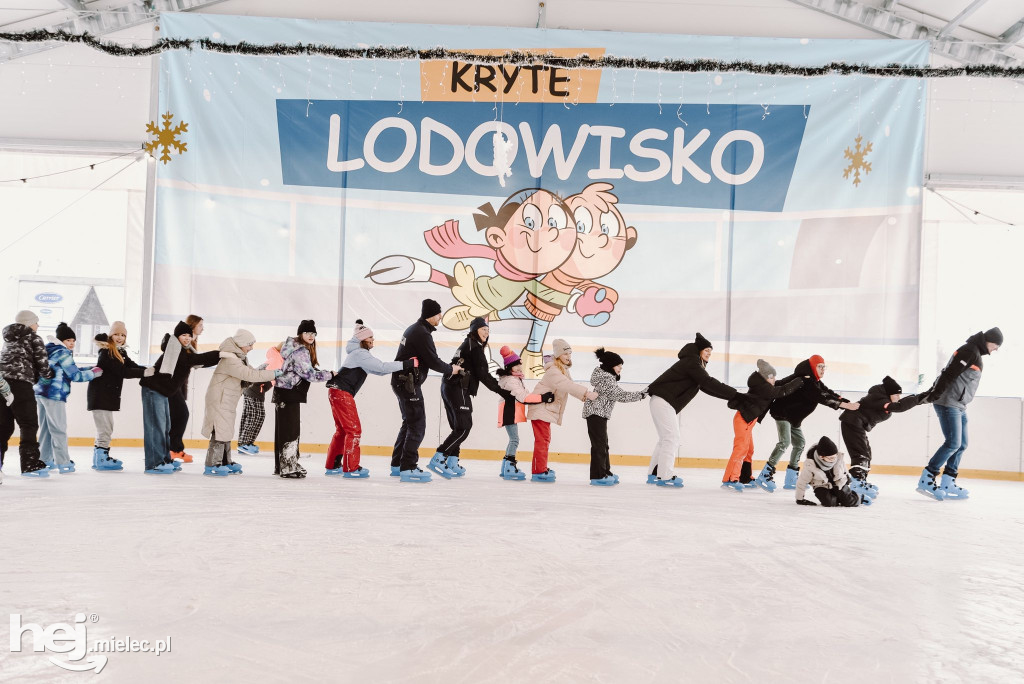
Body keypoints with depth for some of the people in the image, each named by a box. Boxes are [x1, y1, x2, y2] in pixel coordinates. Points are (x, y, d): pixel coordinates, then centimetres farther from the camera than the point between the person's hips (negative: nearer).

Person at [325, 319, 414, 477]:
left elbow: (378, 370, 15)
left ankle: (333, 465, 23)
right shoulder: (360, 354, -13)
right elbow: (382, 367, -22)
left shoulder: (360, 354, 19)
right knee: (354, 429, -6)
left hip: (337, 393, 10)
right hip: (342, 393, -10)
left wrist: (402, 366, 4)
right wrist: (407, 364, -21)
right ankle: (350, 468, -3)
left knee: (342, 430, 16)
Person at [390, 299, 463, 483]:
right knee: (417, 425, -7)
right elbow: (433, 362, -18)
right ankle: (407, 468, -6)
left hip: (402, 383, 11)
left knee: (409, 424, 18)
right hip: (408, 384, -11)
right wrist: (451, 369, -1)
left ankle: (397, 464, 24)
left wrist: (448, 367, 14)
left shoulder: (414, 329, 15)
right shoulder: (422, 333, -18)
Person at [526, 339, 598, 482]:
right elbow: (568, 386, -31)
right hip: (540, 409, -10)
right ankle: (539, 472, -9)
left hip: (547, 410, 10)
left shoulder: (564, 370, 16)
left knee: (545, 439, 17)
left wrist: (587, 396, -4)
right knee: (542, 440, -11)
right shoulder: (553, 371, -18)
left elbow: (571, 387, 11)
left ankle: (541, 468, 27)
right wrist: (587, 393, -37)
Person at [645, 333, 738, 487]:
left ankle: (654, 474, 16)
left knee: (666, 439, 13)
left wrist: (731, 396, 9)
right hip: (663, 401, -11)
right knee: (671, 438, -11)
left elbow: (706, 387, 18)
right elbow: (709, 383, -20)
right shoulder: (691, 362, -11)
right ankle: (664, 476, -11)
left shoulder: (696, 365, 21)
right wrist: (734, 394, -19)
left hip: (664, 402, 11)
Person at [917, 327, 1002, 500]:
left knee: (961, 445, 9)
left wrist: (935, 392, 16)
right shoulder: (970, 351, -12)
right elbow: (950, 374, -21)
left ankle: (947, 485, 12)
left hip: (959, 406, 11)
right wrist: (936, 394, -25)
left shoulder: (976, 353, 21)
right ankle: (926, 480, -9)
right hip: (948, 404, -11)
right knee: (953, 443, -13)